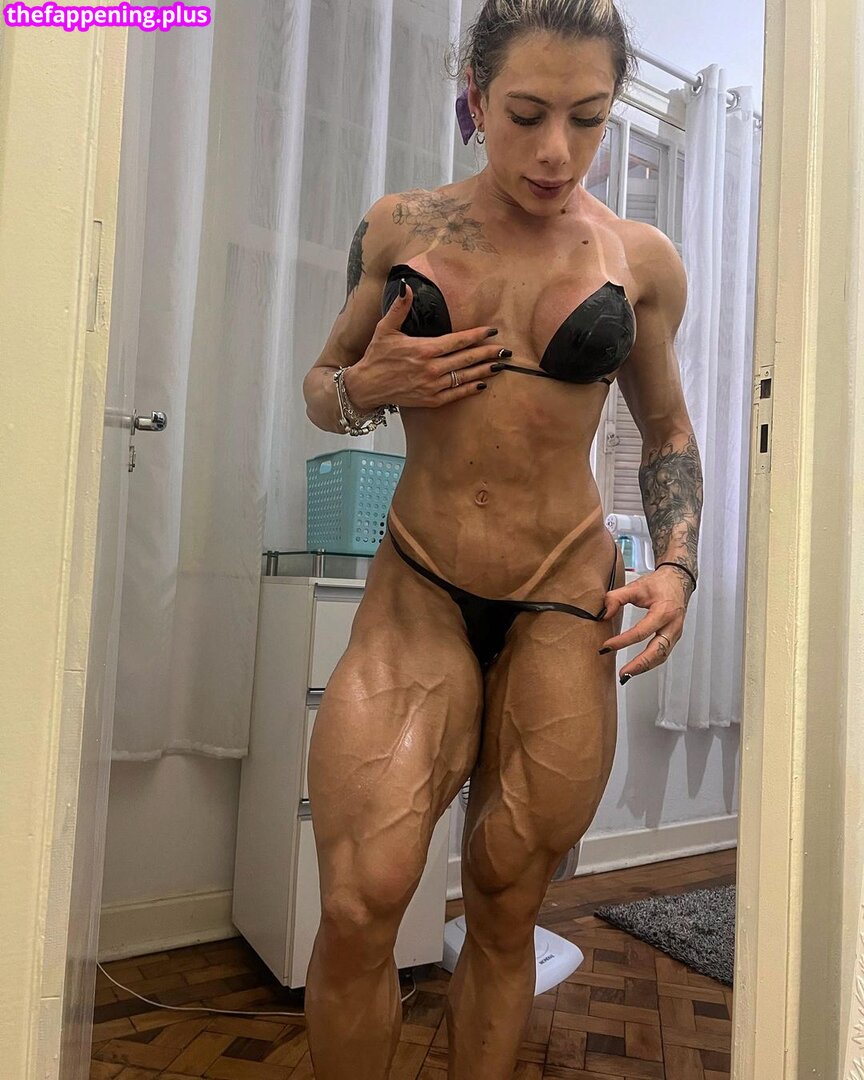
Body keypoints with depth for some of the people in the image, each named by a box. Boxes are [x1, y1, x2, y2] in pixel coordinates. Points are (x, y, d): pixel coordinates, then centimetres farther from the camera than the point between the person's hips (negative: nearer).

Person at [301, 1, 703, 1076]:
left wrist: (676, 565, 0)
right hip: (415, 595, 0)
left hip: (564, 607, 1)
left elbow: (668, 432, 15)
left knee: (504, 912, 8)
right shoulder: (400, 227, 5)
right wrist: (367, 388, -8)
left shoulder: (641, 258, 5)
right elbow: (320, 387, 15)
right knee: (358, 905, -14)